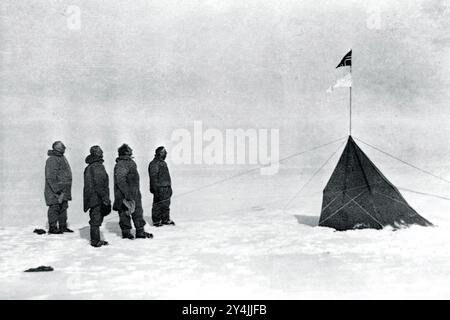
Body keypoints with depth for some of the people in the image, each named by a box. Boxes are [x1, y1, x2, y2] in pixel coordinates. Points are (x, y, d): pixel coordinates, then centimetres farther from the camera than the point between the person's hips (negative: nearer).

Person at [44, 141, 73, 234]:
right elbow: (51, 177, -20)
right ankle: (52, 227, 1)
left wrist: (67, 190, 22)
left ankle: (63, 227, 20)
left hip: (64, 190, 10)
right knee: (54, 208, -5)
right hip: (55, 191, -10)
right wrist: (57, 190, -23)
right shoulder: (52, 160, -14)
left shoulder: (62, 158, 16)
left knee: (63, 207, 12)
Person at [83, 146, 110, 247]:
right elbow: (99, 185, -21)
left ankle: (96, 240, 23)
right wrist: (105, 198, -18)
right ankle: (95, 241, 4)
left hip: (91, 199, 9)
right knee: (96, 219, -2)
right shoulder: (98, 167, -17)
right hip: (97, 198, -9)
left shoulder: (89, 167, 14)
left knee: (95, 220, 16)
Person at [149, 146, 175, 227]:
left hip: (166, 188, 9)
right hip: (159, 188, -9)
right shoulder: (154, 164, -13)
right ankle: (156, 220, 8)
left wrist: (169, 187, 24)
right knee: (158, 205, -2)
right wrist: (155, 189, -20)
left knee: (166, 204, 13)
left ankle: (165, 219, 23)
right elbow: (153, 177, -17)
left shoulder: (163, 163, 17)